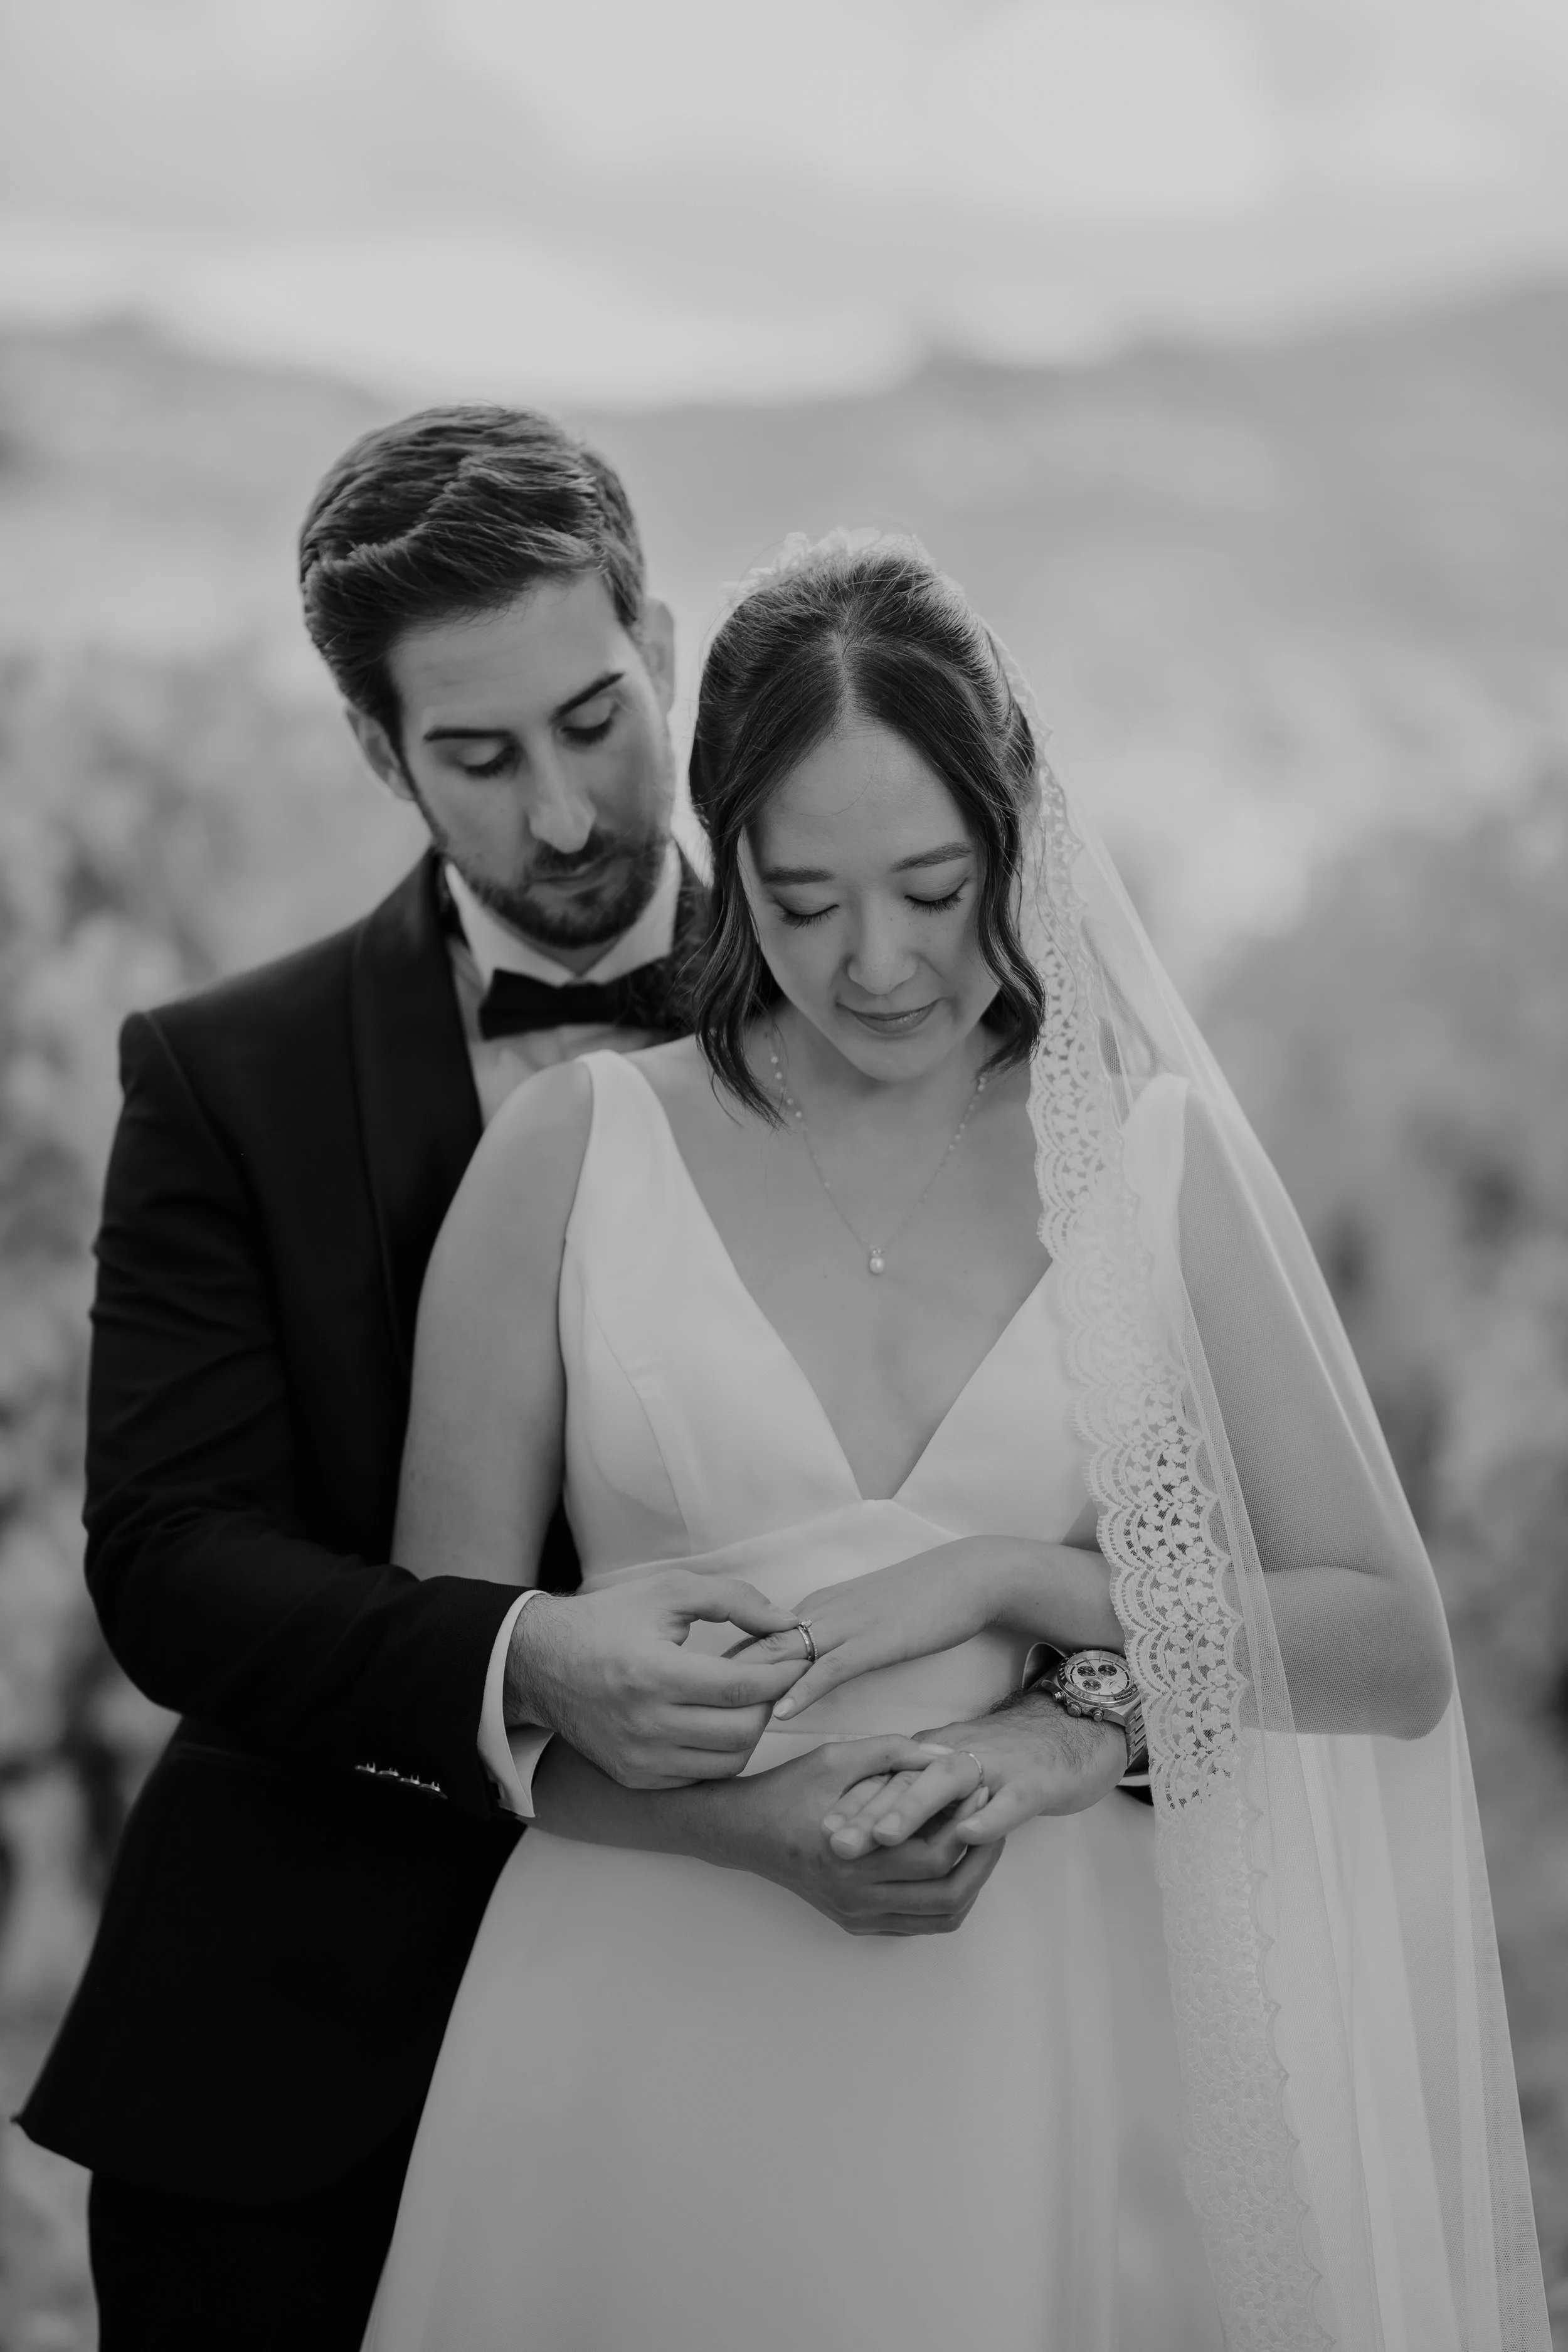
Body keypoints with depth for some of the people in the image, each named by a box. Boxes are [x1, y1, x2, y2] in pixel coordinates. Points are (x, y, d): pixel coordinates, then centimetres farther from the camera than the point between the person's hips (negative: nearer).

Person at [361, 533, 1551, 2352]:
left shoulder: (1155, 1157, 0)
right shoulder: (573, 1155, -2)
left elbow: (1398, 1649, -1)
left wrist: (1004, 1576, -13)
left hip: (1022, 2063, 1)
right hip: (651, 2060, 0)